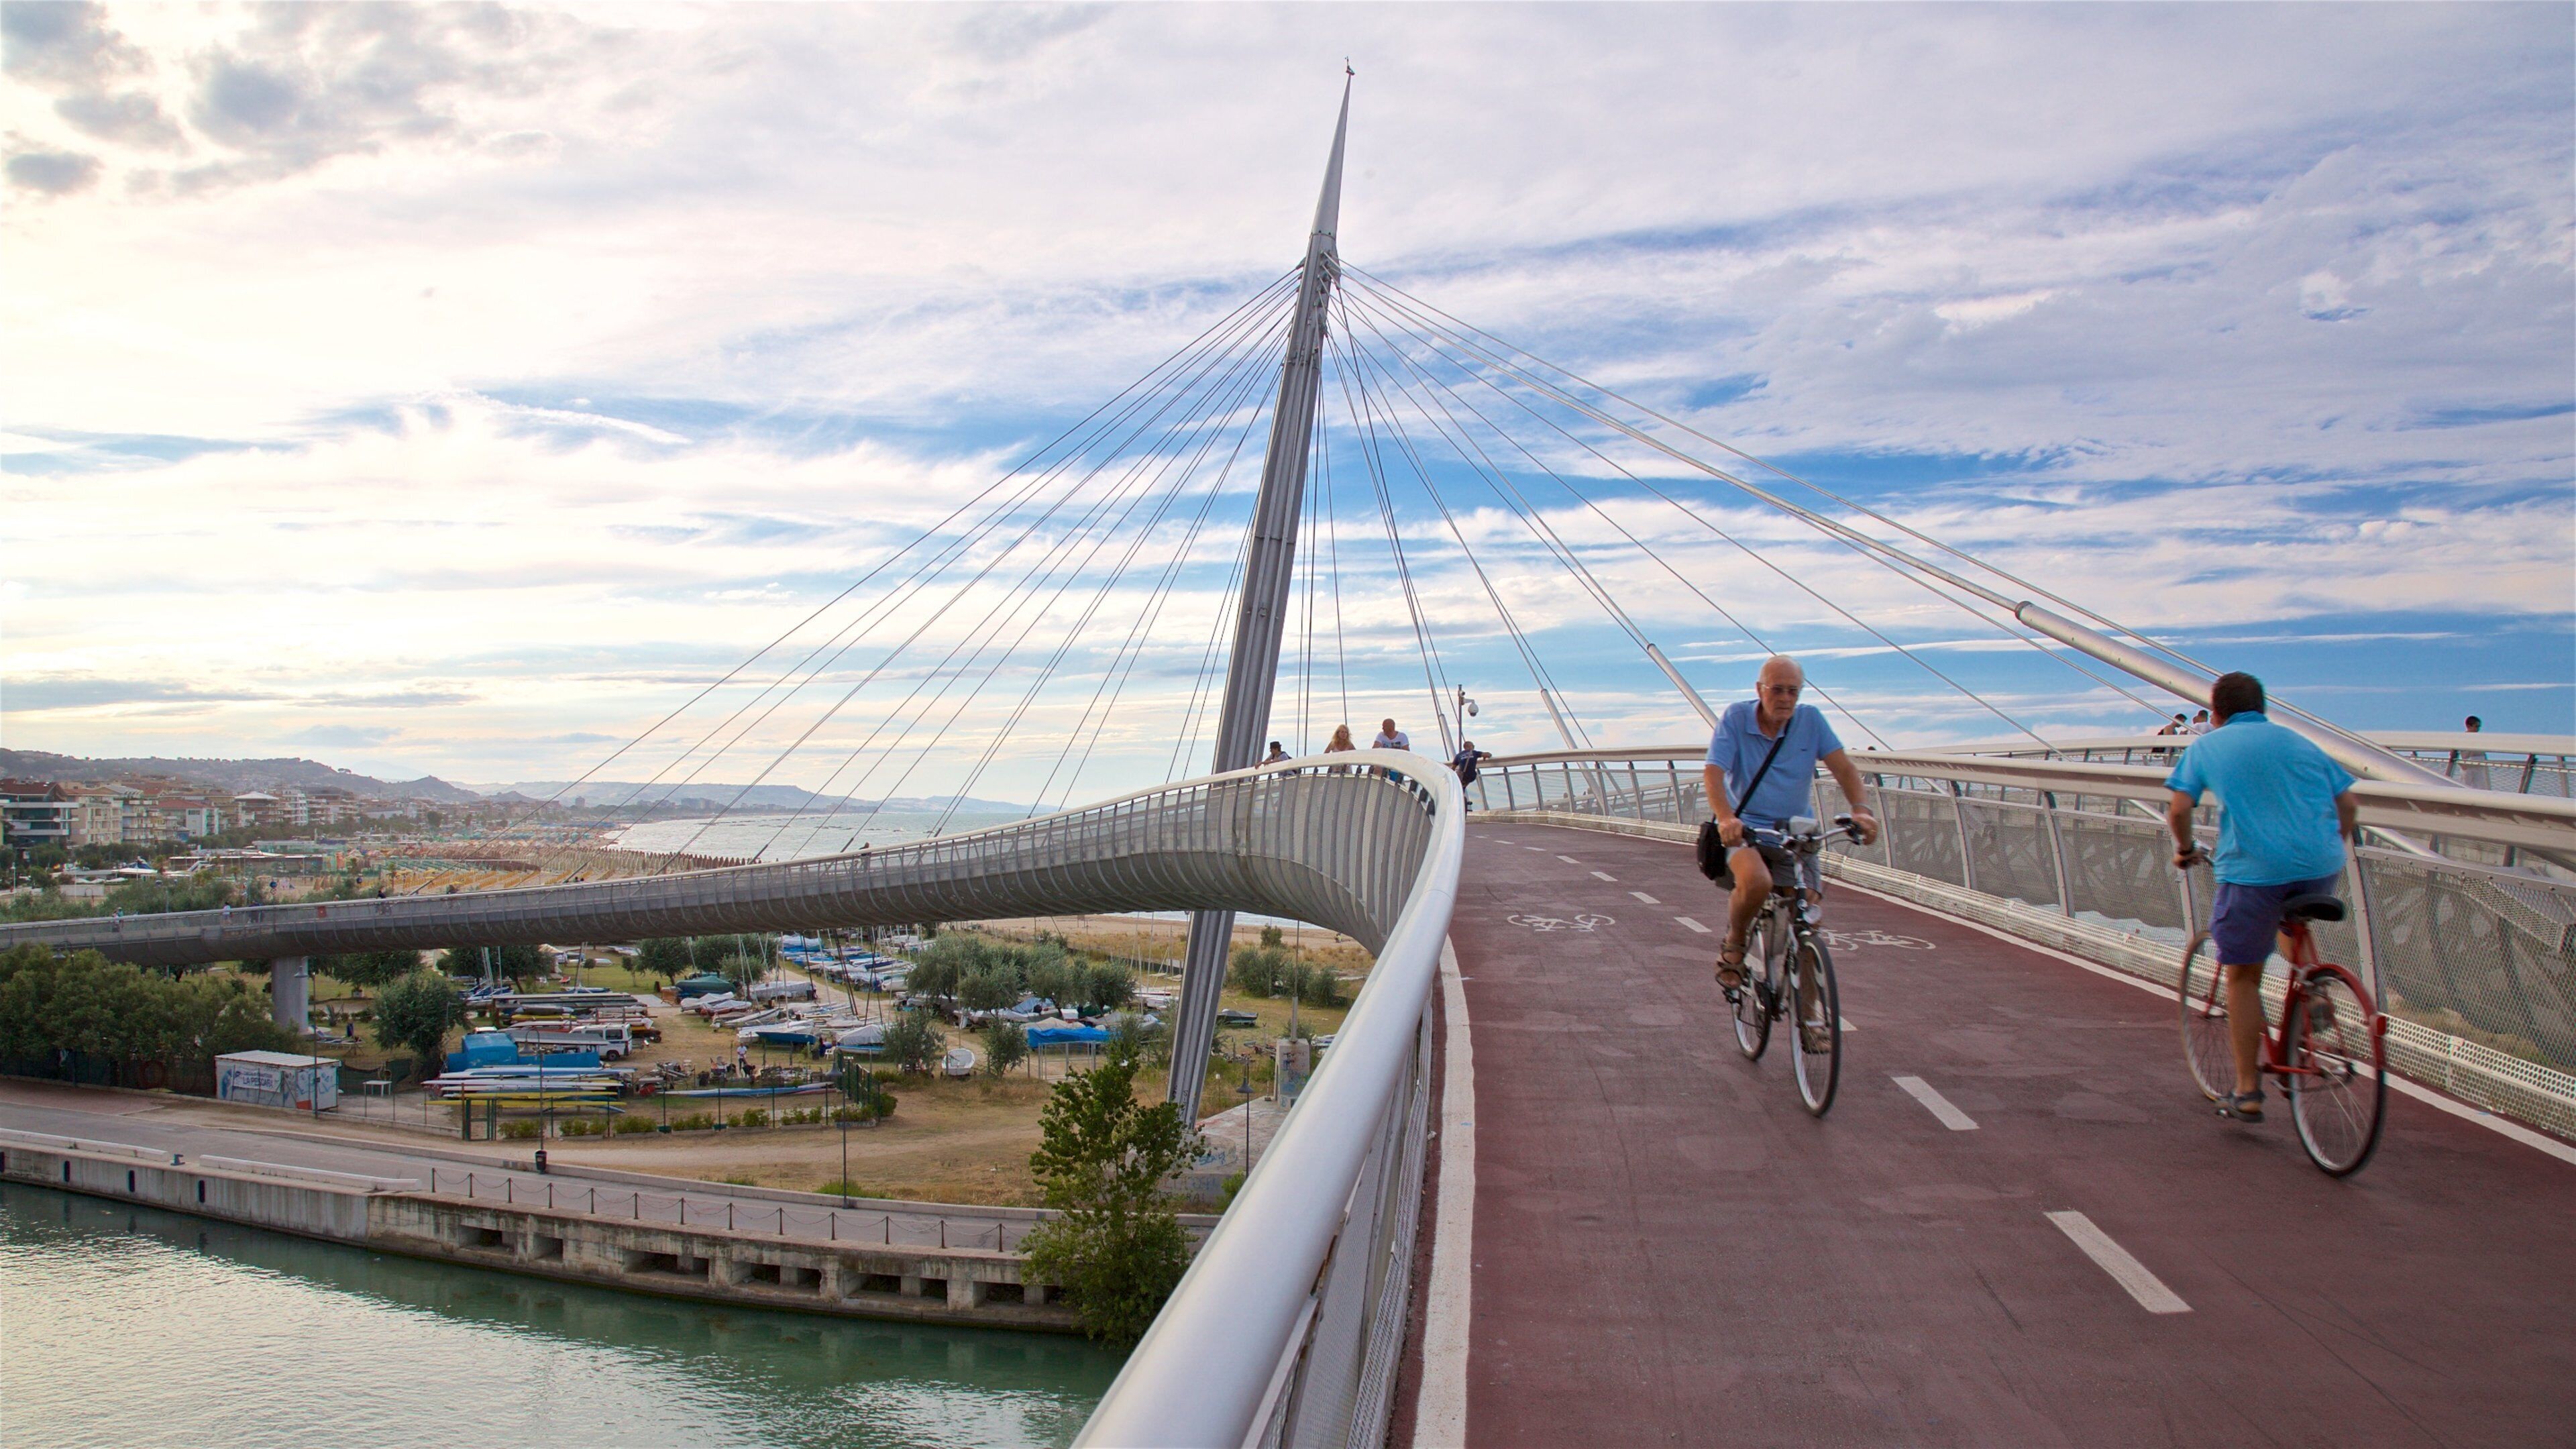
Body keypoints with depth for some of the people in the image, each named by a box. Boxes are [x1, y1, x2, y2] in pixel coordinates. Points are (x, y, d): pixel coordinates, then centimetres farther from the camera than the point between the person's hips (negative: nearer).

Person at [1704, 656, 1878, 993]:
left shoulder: (1811, 719, 0)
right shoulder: (1736, 717, -7)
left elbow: (1842, 766, -9)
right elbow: (1713, 772, -17)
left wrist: (1860, 808, -29)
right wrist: (1725, 817, -37)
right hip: (1744, 828, -3)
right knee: (1756, 882, -34)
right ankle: (1733, 945, -4)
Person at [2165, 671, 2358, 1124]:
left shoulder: (2207, 746, 12)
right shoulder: (2299, 742, 21)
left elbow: (2179, 807, 1)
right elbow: (2347, 802, 17)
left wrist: (2185, 848, 18)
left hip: (2254, 869, -4)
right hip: (2320, 865, 4)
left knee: (2242, 977, 9)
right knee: (2291, 917, 37)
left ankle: (2248, 1093, 11)